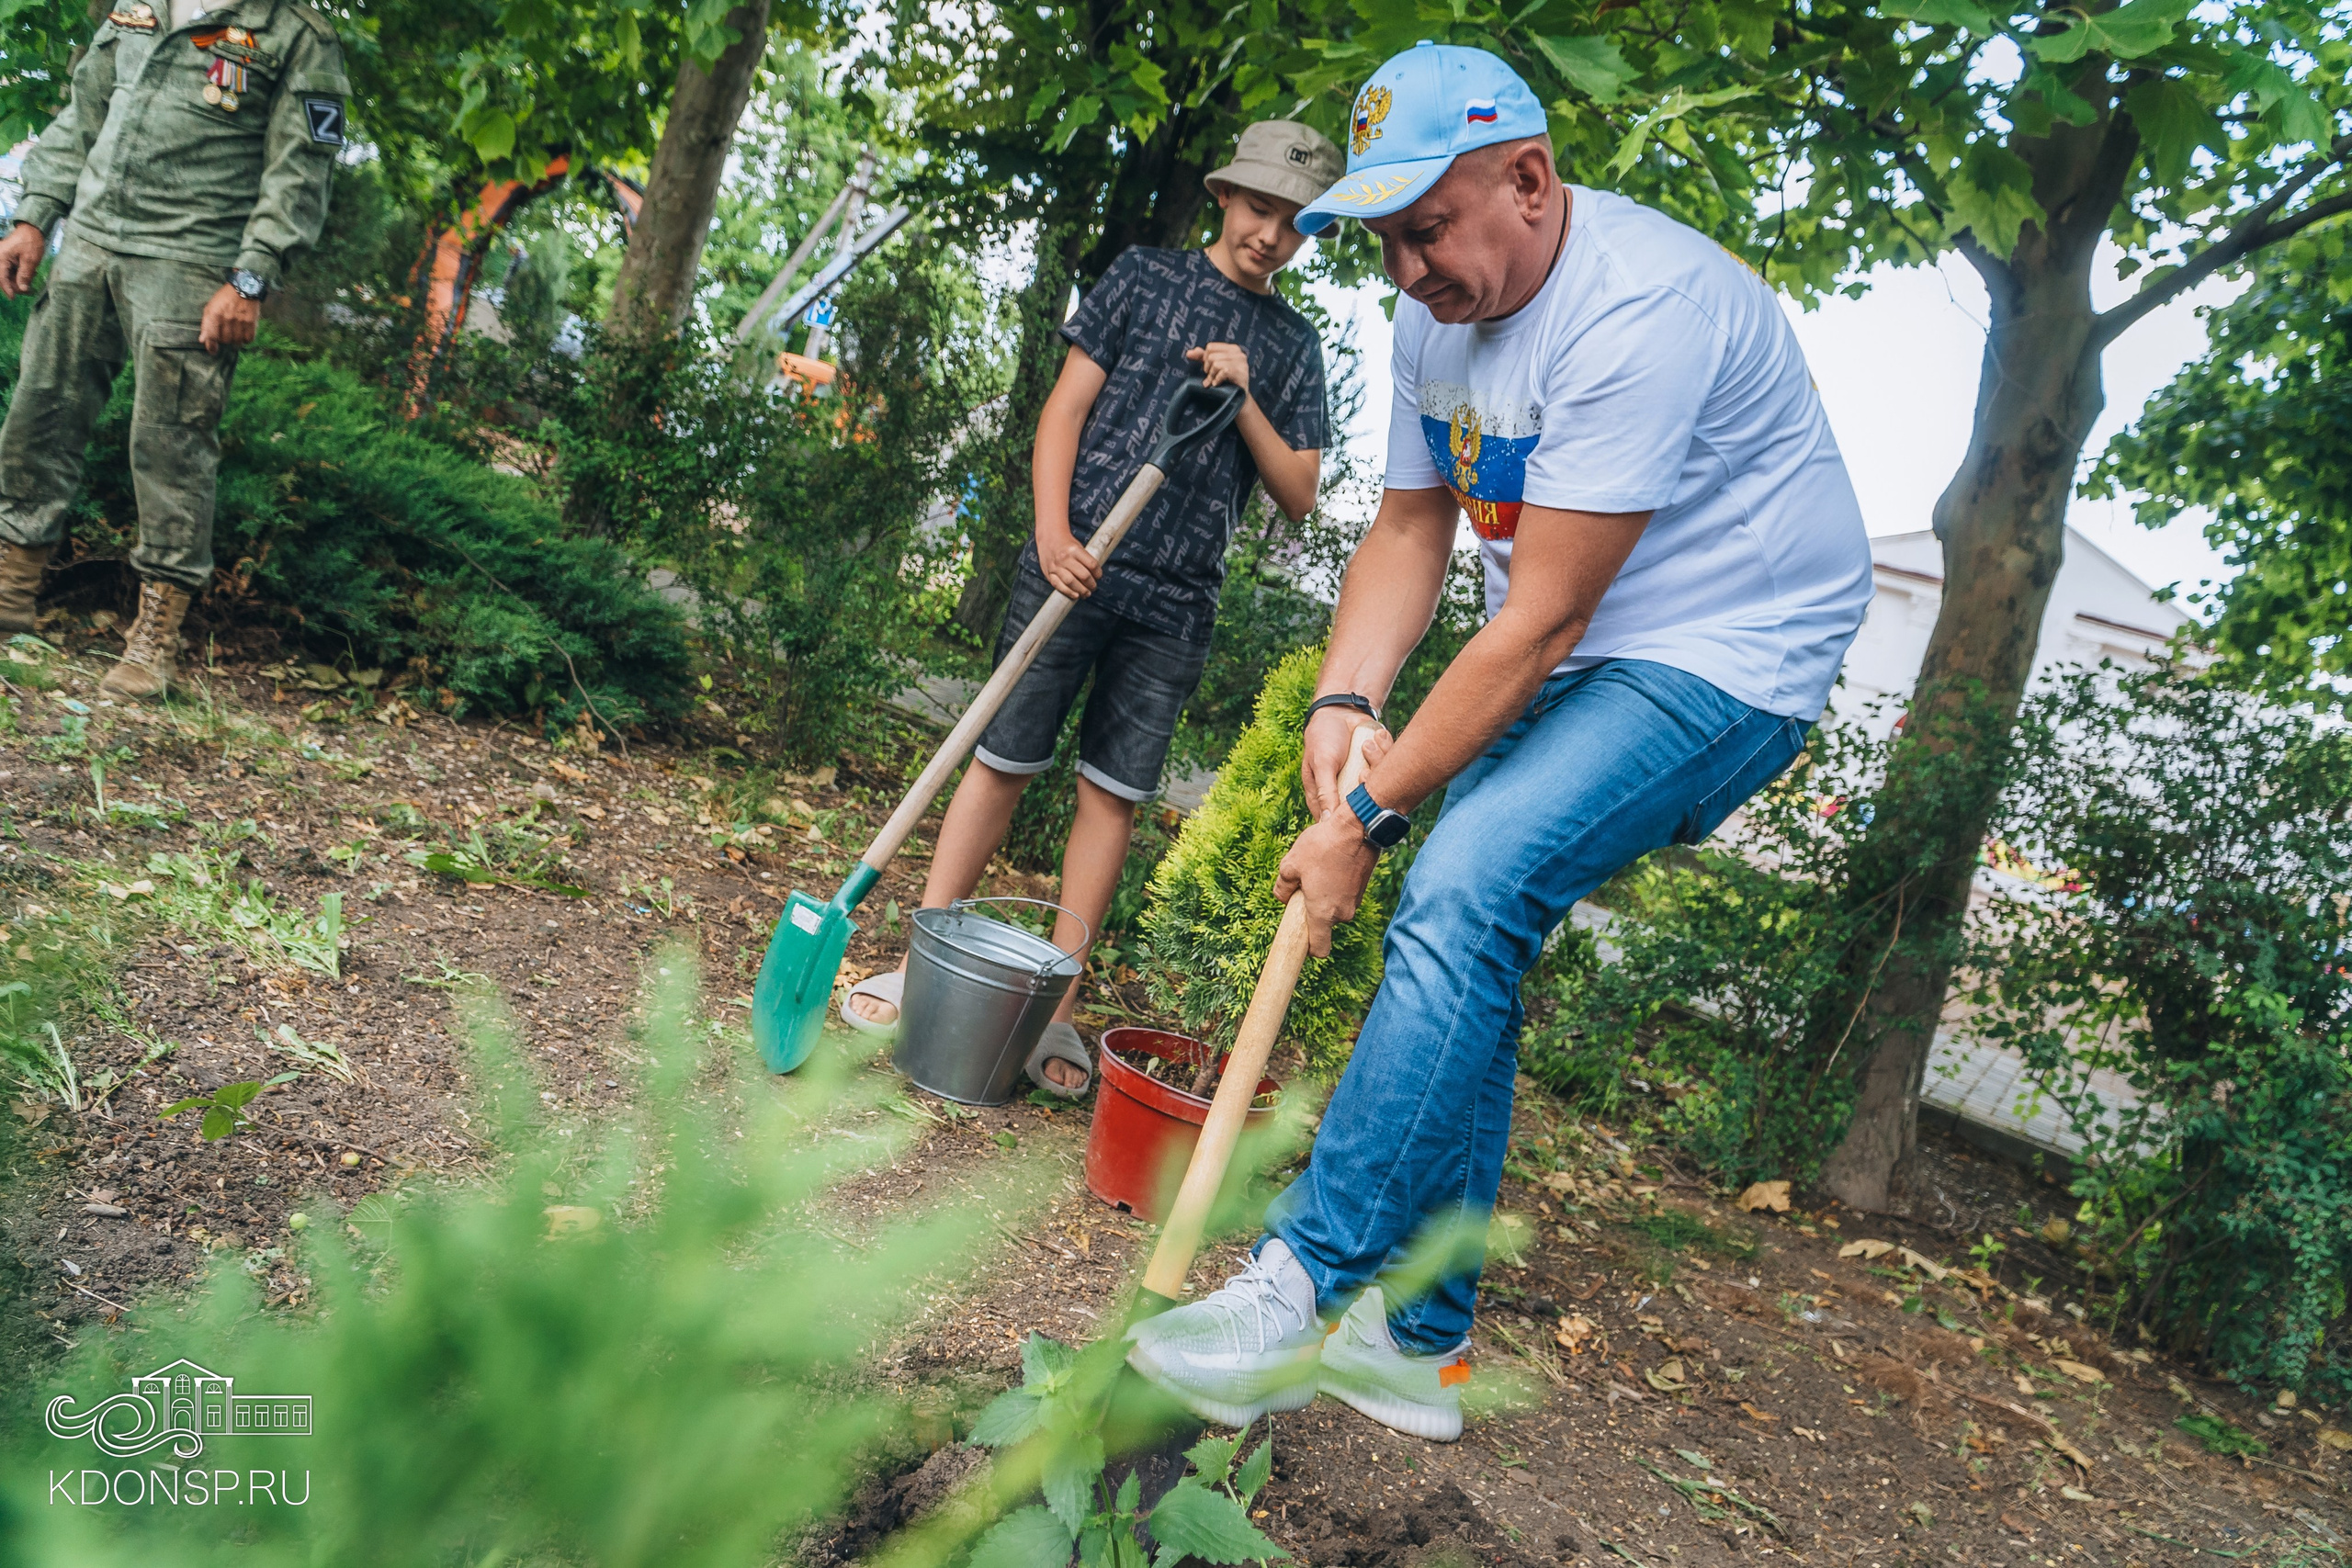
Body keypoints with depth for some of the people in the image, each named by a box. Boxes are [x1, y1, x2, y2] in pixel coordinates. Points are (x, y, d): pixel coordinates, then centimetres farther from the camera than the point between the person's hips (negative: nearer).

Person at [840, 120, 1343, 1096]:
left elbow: (1298, 495, 10)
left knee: (1115, 792, 3)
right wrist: (1053, 534, -11)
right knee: (1003, 759, 0)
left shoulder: (1292, 346, 14)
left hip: (1176, 600, 2)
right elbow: (1065, 409, 3)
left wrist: (1243, 401, -6)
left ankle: (1055, 1004, 10)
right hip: (1077, 563, -2)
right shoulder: (1145, 277, 8)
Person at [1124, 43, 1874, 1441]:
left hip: (1730, 656, -9)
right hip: (1582, 661, 9)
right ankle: (1419, 1342, 13)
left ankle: (1300, 1293, -20)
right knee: (1469, 933, 3)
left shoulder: (1639, 307, -25)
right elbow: (1410, 531, 7)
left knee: (1465, 894, -27)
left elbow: (1542, 617, -26)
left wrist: (1367, 815, -22)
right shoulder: (1439, 318, 4)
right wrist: (1343, 702, -12)